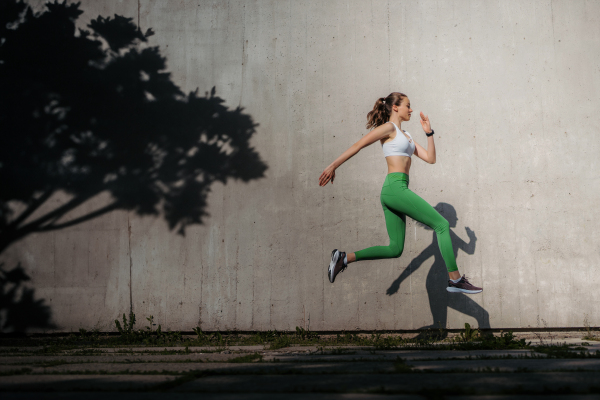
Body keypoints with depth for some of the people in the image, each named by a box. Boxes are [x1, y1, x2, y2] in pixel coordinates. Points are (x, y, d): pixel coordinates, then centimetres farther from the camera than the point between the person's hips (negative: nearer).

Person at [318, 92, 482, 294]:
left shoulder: (405, 136, 25)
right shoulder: (388, 128, -1)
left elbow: (430, 158, 21)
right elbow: (357, 145, -5)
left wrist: (429, 133, 12)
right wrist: (333, 166, -9)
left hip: (391, 194, 10)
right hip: (396, 187, -10)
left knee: (395, 249, 8)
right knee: (442, 225, -7)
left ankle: (344, 258, 6)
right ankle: (455, 279, -6)